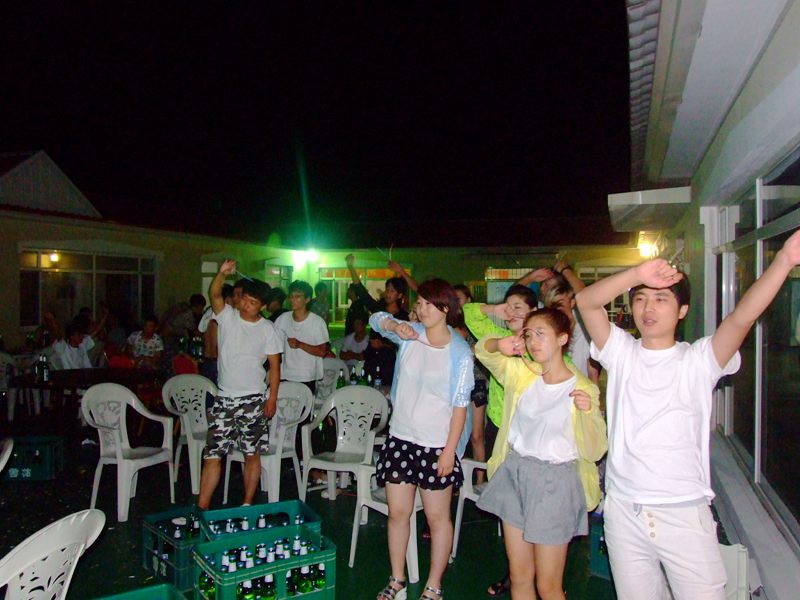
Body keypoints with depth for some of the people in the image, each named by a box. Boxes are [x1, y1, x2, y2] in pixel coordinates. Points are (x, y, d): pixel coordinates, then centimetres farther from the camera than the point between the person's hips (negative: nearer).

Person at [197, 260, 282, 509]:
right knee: (212, 454, 3)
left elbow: (274, 365, 1)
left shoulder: (267, 330, 1)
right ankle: (201, 508, 9)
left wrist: (273, 398, -5)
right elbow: (214, 294, -16)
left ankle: (247, 505, 17)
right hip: (224, 397, 1)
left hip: (253, 399, -1)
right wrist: (222, 273, -35)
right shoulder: (227, 316, 3)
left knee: (252, 454, 4)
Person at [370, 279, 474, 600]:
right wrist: (396, 326, -17)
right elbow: (377, 319, 5)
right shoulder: (410, 334, 3)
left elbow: (460, 404, -10)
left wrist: (450, 450, -13)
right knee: (397, 513, 12)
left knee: (438, 517, 7)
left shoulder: (460, 352, -10)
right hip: (401, 437, 4)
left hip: (436, 444, -4)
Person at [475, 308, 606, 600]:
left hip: (554, 481, -4)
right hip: (515, 472, 4)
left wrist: (587, 412, -28)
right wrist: (499, 345, -13)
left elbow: (594, 451, -10)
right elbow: (482, 350, 10)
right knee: (519, 576, 16)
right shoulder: (522, 373, 2)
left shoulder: (582, 388, -10)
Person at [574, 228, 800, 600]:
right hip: (623, 512, 2)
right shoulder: (621, 354, 2)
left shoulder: (698, 360, -3)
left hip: (685, 513, -2)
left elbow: (742, 317, -20)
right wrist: (638, 274, -27)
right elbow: (585, 301, -12)